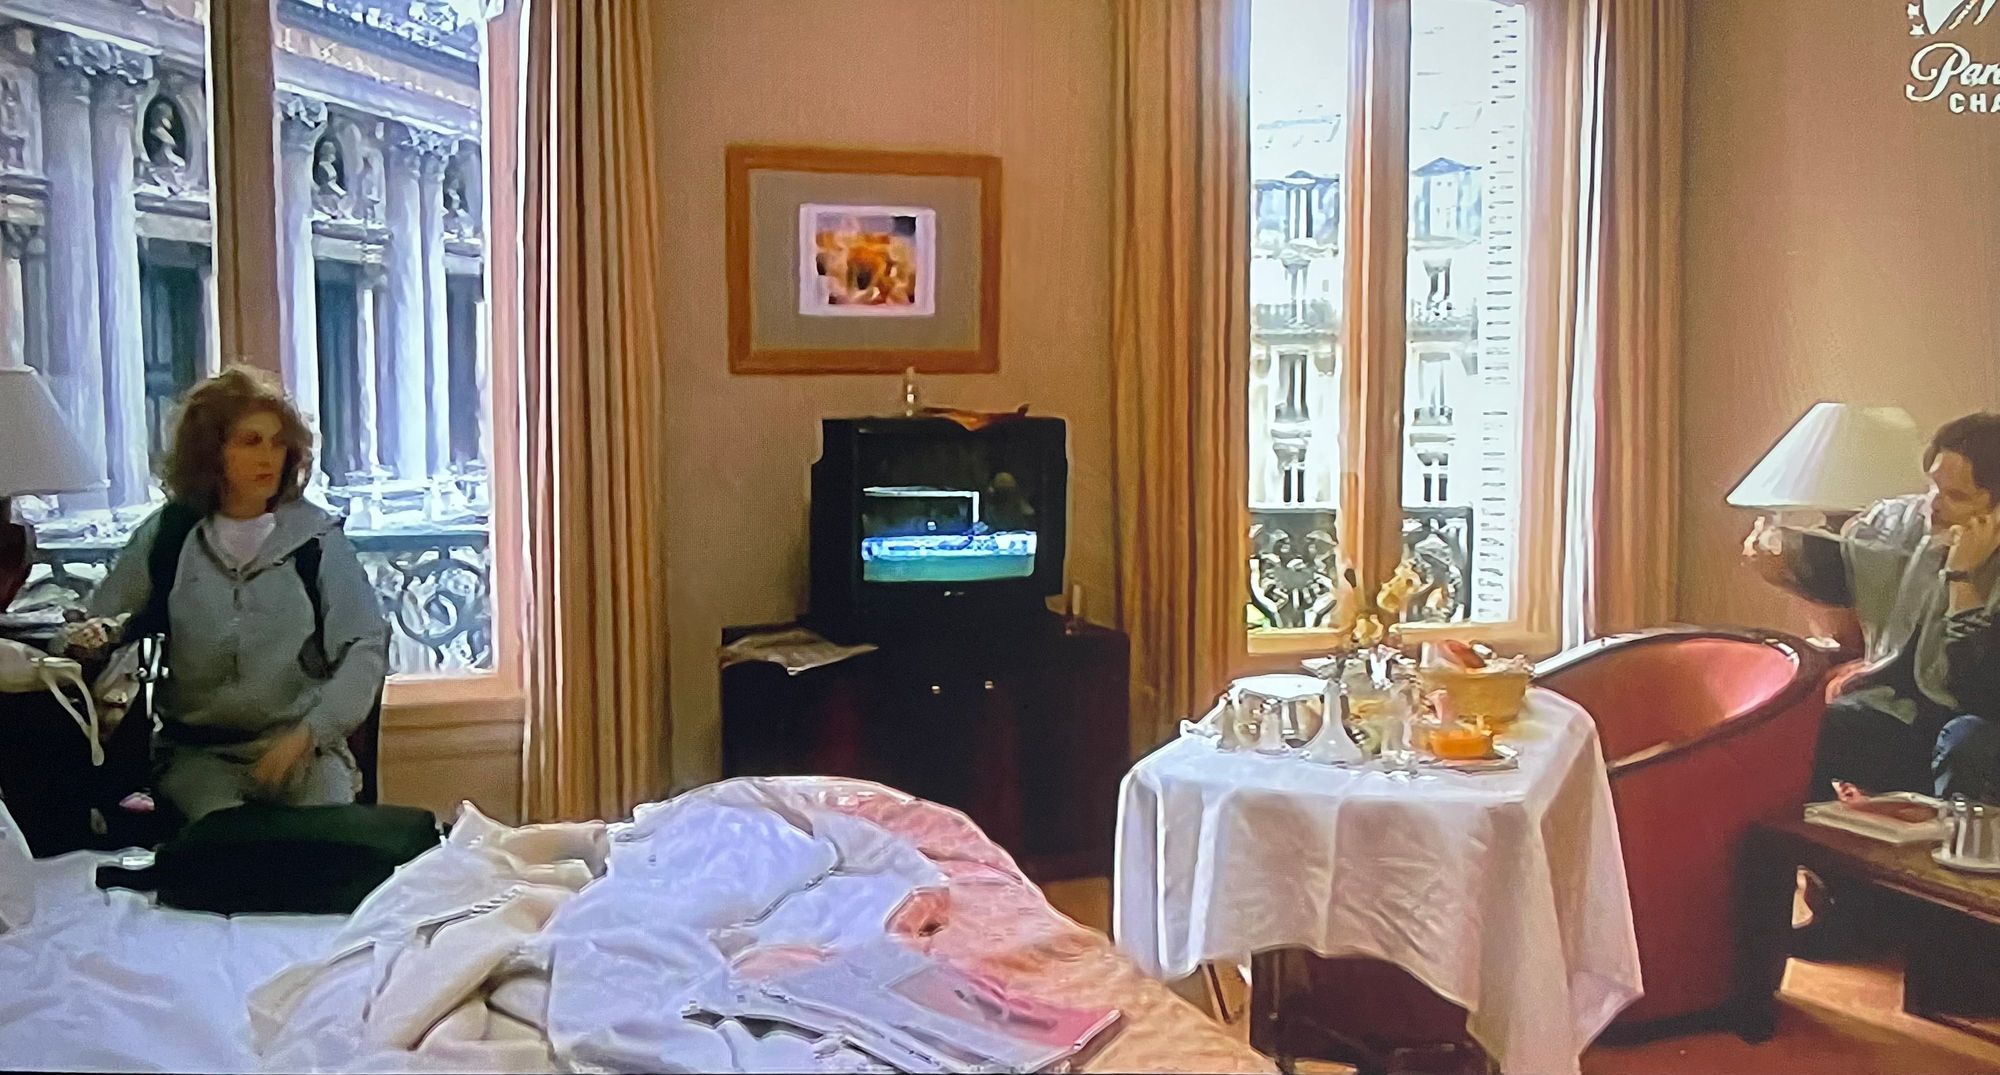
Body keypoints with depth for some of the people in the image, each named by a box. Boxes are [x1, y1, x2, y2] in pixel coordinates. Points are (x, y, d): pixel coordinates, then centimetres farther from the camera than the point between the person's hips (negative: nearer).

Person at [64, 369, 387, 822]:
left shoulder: (316, 535, 0)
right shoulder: (165, 536, 5)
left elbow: (365, 647, -3)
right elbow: (101, 623, 13)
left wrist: (308, 734, -13)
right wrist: (95, 635, -11)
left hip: (303, 745, 0)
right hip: (198, 750, 1)